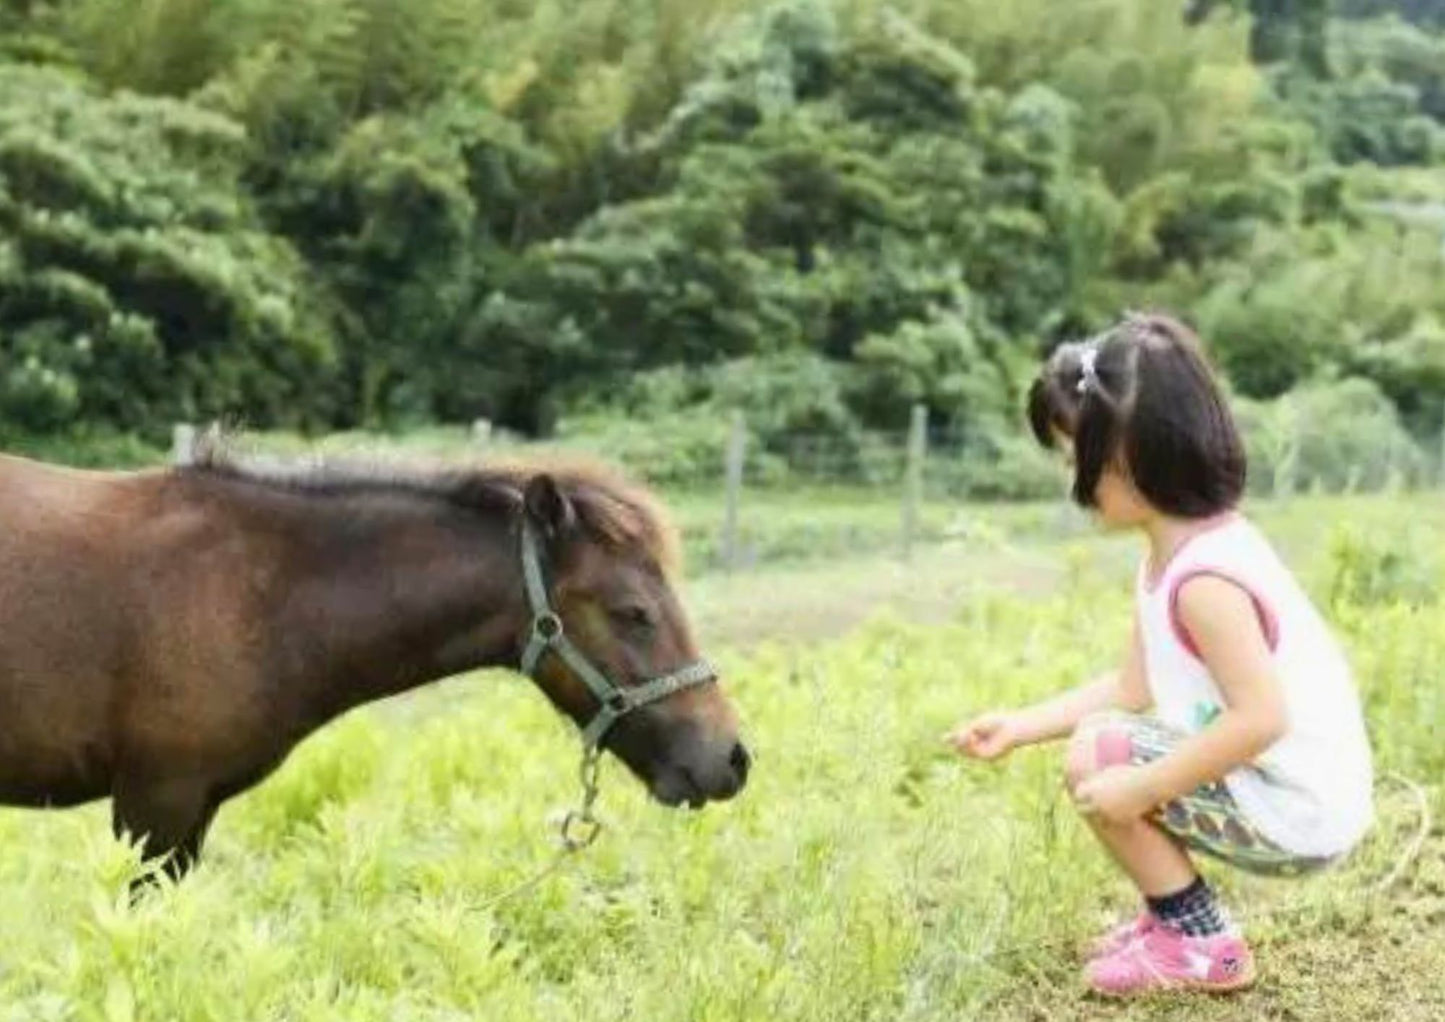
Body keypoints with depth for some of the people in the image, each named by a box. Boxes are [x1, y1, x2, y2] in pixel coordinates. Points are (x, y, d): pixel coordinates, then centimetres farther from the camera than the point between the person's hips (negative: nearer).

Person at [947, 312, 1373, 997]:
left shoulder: (1203, 577, -25)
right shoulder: (1176, 550, 7)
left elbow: (1260, 718, -30)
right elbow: (1135, 688, 13)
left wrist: (1140, 790, -24)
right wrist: (1020, 727, 11)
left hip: (1294, 819, -10)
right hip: (1268, 790, 10)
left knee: (1095, 759, -12)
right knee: (1099, 740, 15)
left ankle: (1202, 947, 0)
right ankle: (1175, 915, 21)